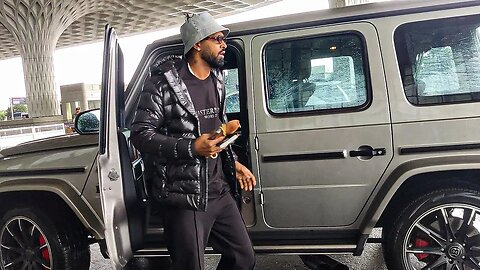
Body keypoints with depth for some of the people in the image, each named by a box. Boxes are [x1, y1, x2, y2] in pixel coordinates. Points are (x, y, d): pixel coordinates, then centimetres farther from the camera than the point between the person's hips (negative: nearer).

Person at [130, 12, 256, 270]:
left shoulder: (217, 80, 12)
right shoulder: (164, 82, -13)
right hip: (184, 198, -7)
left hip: (220, 192, 7)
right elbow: (140, 134, -15)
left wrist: (233, 163, 16)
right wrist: (191, 148, -24)